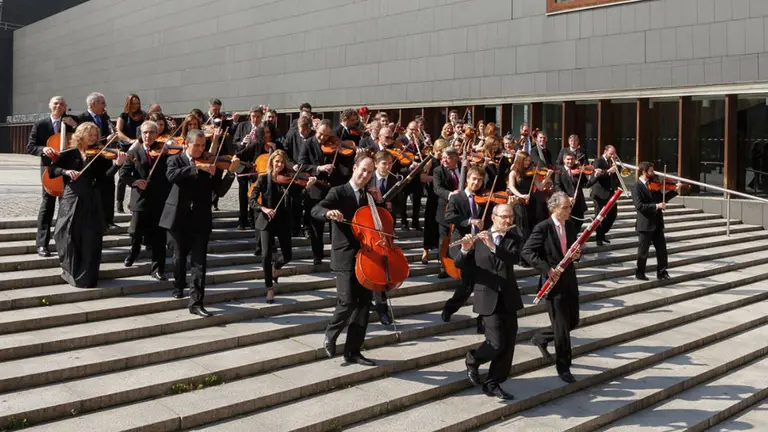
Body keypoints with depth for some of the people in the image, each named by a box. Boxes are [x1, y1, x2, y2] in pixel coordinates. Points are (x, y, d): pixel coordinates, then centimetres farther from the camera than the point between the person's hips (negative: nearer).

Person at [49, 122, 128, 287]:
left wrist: (117, 164, -23)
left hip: (91, 201, 1)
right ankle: (70, 273, 22)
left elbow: (106, 176, -8)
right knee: (69, 238, 3)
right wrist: (65, 171, -22)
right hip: (71, 200, -1)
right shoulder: (69, 154, 4)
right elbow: (52, 170, -3)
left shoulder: (98, 156, 6)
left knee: (90, 241, 1)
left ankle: (87, 277, 10)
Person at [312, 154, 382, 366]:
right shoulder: (338, 192, -3)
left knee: (364, 303, 4)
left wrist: (378, 202, 4)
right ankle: (330, 334, 14)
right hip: (345, 257, -6)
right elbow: (316, 210, -18)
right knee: (348, 302, -14)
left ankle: (353, 351, 13)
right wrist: (329, 213, -40)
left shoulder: (368, 196, 14)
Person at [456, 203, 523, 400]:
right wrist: (465, 249, -23)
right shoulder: (478, 239, 0)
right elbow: (459, 264, -3)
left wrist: (493, 246, -28)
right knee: (497, 343, -11)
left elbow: (513, 258, -15)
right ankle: (473, 359, 18)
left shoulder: (514, 239, 5)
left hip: (509, 298, 3)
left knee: (508, 344, 3)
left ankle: (493, 384, 17)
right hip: (488, 299, -3)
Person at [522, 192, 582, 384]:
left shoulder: (570, 226, 7)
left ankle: (540, 338, 36)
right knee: (562, 326, -2)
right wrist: (546, 269, -22)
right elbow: (527, 251, -15)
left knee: (572, 321, 13)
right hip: (554, 282, -7)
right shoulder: (543, 228, -13)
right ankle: (563, 367, 11)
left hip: (570, 280, 7)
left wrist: (577, 253, -5)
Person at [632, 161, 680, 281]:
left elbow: (662, 198, 19)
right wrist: (656, 206, -26)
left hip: (657, 222, 7)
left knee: (662, 248, 10)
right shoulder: (636, 186, -12)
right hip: (645, 224, -7)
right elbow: (639, 205, -22)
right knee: (643, 250, 4)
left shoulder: (653, 184, 9)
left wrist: (675, 190, 7)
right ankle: (640, 273, 18)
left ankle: (661, 272, 20)